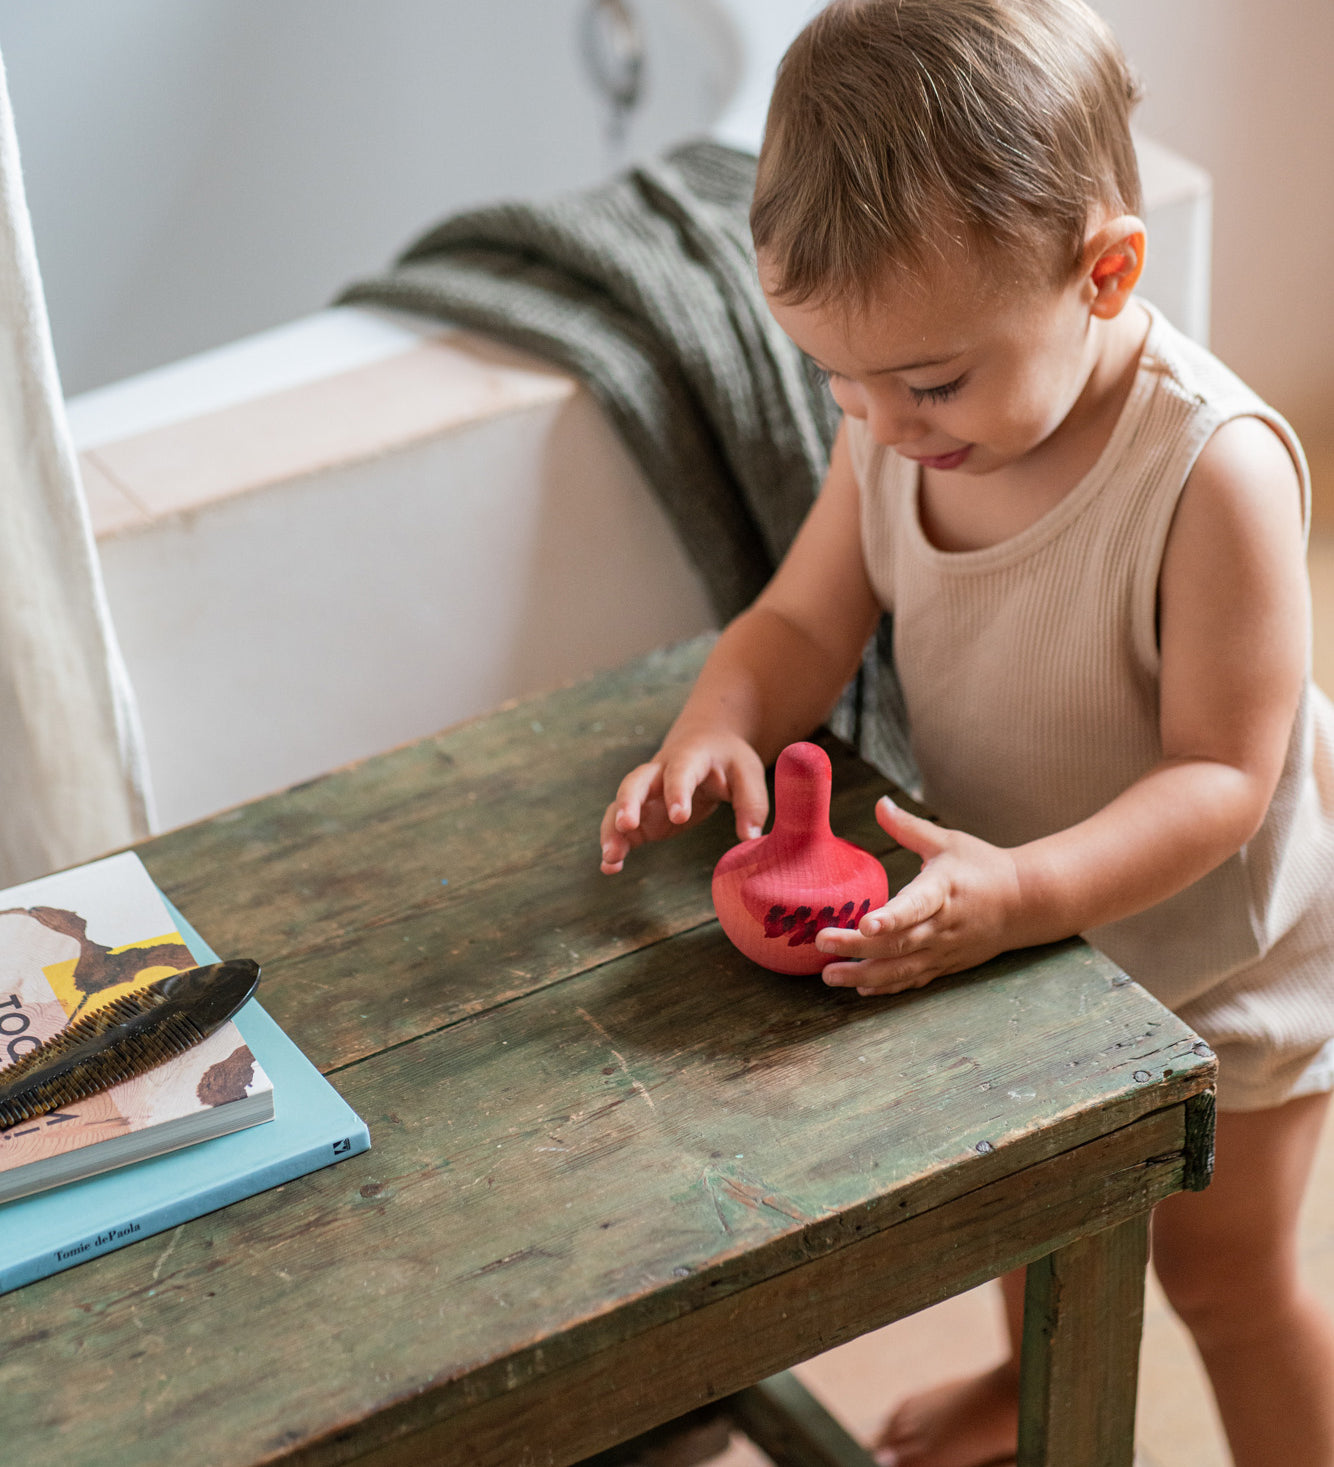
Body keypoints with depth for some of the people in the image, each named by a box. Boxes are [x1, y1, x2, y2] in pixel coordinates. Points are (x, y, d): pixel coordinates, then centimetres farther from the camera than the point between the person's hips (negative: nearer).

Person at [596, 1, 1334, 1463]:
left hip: (1213, 952, -6)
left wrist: (1023, 891, -46)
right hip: (1018, 919, 6)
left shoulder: (1215, 469, -36)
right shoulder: (897, 427, -17)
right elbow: (804, 621, -8)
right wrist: (719, 729, -29)